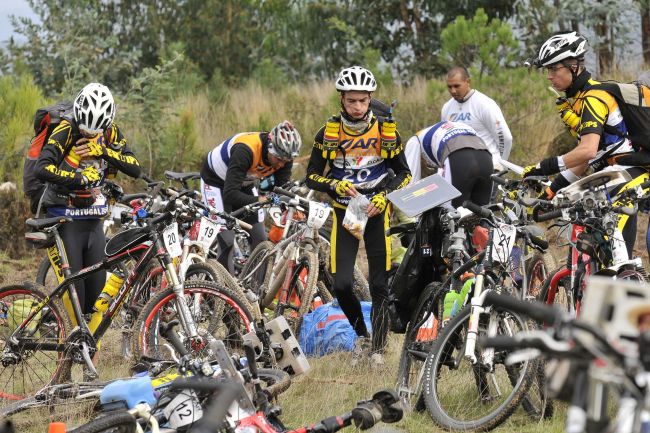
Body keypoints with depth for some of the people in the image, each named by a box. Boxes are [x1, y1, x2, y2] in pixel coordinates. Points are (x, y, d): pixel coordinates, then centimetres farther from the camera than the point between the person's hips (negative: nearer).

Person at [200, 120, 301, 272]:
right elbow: (230, 194, -44)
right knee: (227, 241, -15)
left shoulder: (283, 156, -21)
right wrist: (258, 200, -57)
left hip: (244, 184, 6)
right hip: (216, 182, -6)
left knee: (260, 239, -1)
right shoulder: (246, 150, -40)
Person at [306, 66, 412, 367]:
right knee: (342, 285, -8)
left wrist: (384, 196, -14)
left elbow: (404, 174, 3)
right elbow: (312, 176, 0)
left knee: (379, 285, -2)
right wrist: (336, 186, -19)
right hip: (344, 212, 0)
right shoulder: (328, 133, -5)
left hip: (377, 212, 0)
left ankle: (378, 349, 9)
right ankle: (361, 336, 16)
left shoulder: (386, 132, -4)